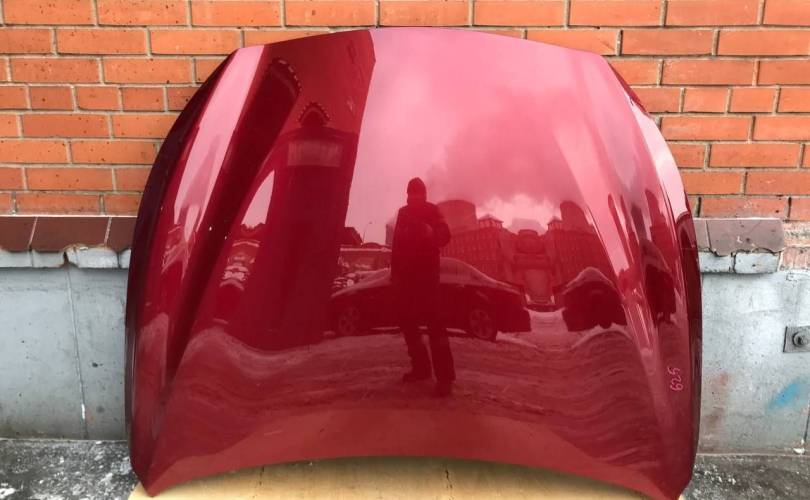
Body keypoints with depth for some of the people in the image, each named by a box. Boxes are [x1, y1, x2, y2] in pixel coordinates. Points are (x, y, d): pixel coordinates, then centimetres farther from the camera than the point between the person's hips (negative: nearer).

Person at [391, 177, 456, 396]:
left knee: (432, 317, -16)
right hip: (405, 271, 6)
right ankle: (420, 366, 13)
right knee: (406, 317, 4)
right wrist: (394, 270, 14)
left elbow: (444, 236, -10)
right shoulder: (403, 213, 20)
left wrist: (430, 231, -32)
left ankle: (444, 375, -20)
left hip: (426, 269, -6)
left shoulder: (432, 210, 3)